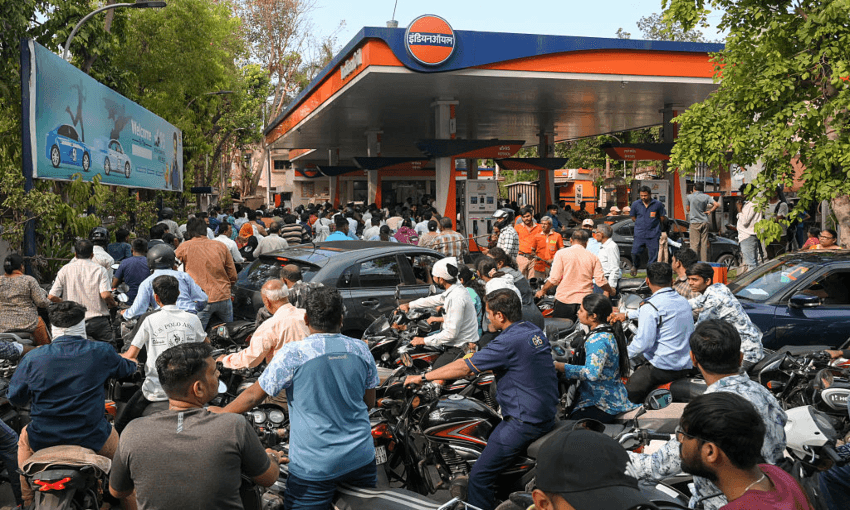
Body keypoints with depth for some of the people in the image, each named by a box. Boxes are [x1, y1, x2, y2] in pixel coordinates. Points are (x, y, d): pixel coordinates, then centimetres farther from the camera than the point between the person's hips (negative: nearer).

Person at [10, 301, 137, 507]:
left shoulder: (32, 358, -8)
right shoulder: (101, 352, -8)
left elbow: (16, 398, 2)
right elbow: (128, 368, 11)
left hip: (42, 441, 1)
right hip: (91, 439, -1)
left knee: (25, 437, 35)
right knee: (113, 437, 32)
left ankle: (28, 500, 41)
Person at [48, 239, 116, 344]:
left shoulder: (65, 270, 6)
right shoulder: (99, 269, 0)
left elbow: (51, 297, 1)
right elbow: (105, 295, -14)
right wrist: (114, 304, 7)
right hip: (98, 321, -2)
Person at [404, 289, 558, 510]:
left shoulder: (509, 341, -20)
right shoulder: (535, 331, 8)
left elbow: (464, 368, -16)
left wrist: (423, 377, -7)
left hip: (524, 422, -10)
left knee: (479, 477, -6)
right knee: (489, 440, 27)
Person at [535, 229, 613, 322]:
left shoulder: (561, 254, -1)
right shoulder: (593, 257, 6)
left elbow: (554, 279, -7)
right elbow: (601, 281, 1)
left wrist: (542, 290, 9)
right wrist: (611, 291, 21)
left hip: (564, 300, -2)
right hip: (585, 302, 2)